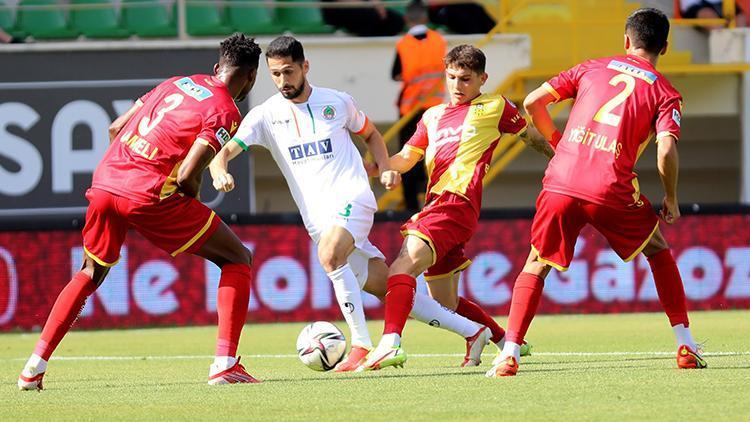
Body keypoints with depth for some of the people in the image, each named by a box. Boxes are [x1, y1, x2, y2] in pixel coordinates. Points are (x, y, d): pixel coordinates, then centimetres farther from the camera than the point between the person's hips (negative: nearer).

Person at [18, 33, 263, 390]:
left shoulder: (176, 84, 20)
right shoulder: (225, 112, -2)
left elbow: (115, 129, 21)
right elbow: (186, 176, -12)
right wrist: (193, 197, 9)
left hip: (104, 183, 7)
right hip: (148, 195, -7)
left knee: (91, 273, 29)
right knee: (237, 259, 9)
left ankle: (35, 366, 19)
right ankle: (225, 364, -2)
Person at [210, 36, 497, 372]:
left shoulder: (337, 102, 6)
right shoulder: (266, 115, 5)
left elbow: (370, 134, 23)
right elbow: (223, 151, -4)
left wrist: (385, 167, 6)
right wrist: (220, 172, -26)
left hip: (351, 197, -3)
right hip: (317, 217, 3)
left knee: (329, 254, -33)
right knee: (387, 288, 0)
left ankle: (362, 346, -28)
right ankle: (471, 331, 10)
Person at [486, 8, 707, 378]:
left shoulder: (592, 68, 16)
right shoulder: (666, 94, 8)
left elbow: (533, 103, 12)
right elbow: (666, 150, -8)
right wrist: (671, 202, 6)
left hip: (561, 182, 1)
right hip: (611, 192, -1)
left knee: (536, 266, 15)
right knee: (658, 250, 23)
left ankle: (509, 354, -2)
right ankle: (686, 347, 21)